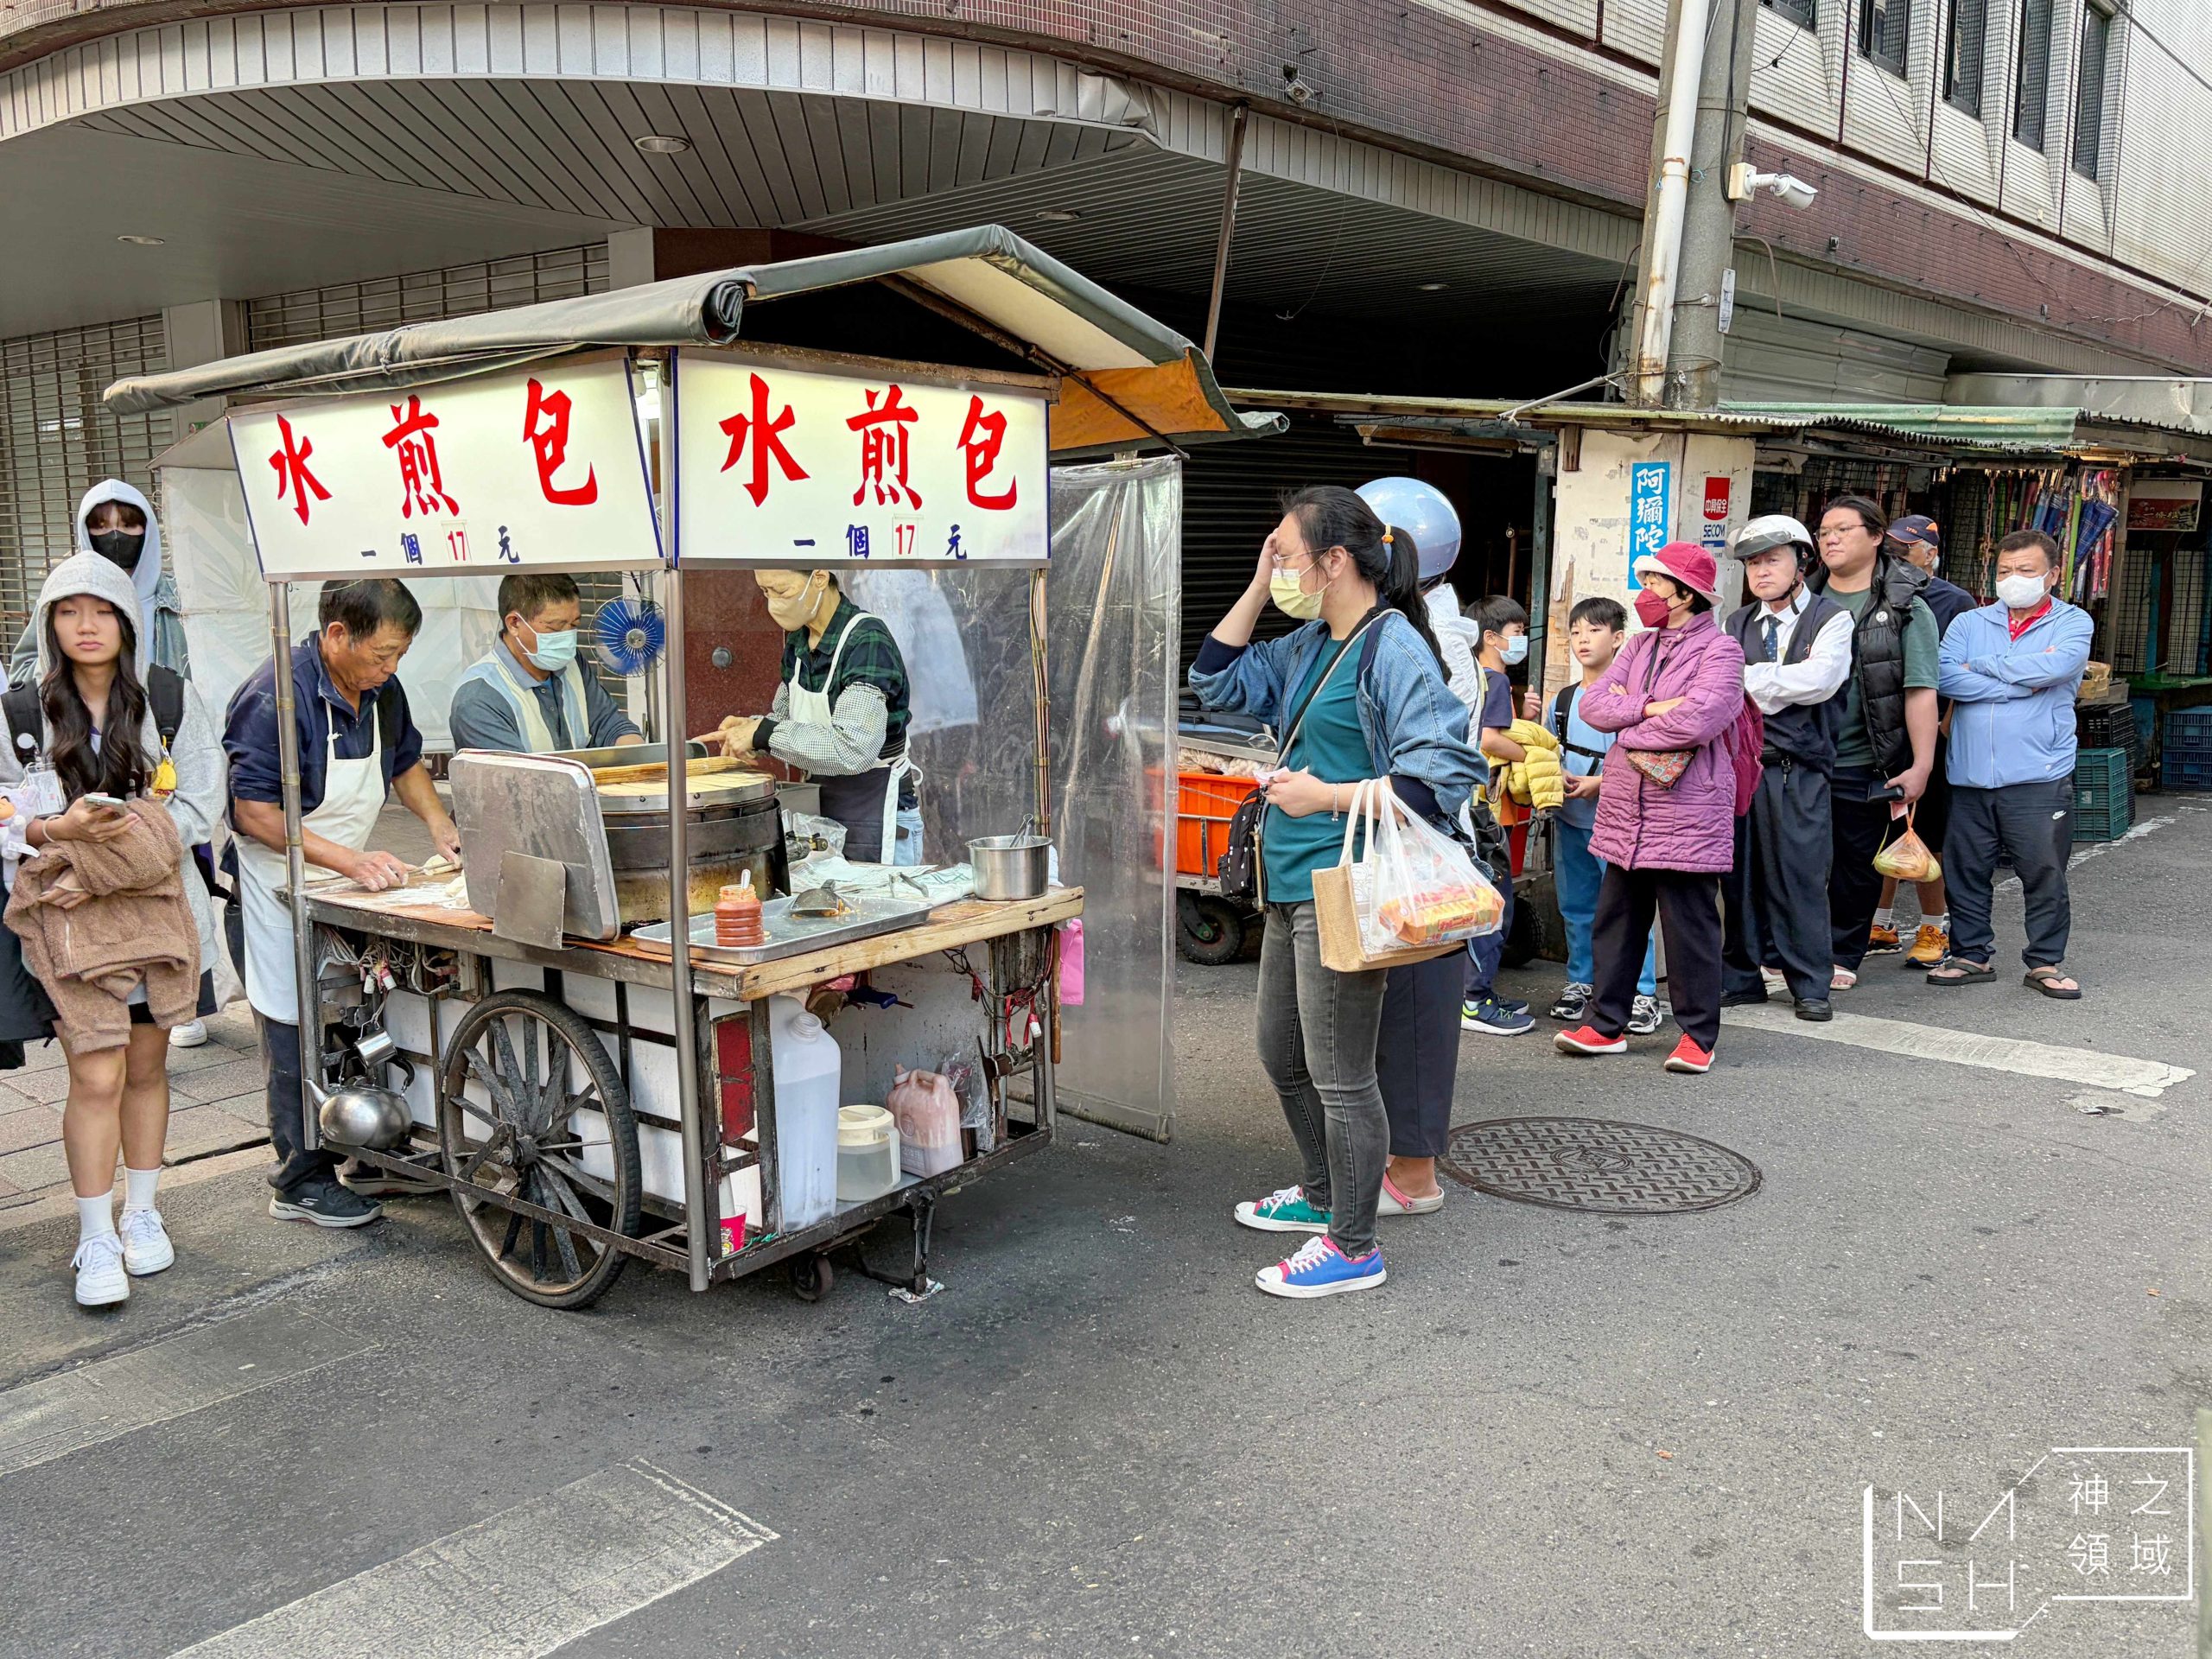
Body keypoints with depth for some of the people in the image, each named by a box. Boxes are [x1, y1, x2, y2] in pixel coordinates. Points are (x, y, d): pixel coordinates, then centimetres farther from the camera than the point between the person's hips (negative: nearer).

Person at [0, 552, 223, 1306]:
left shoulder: (171, 698, 0)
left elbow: (201, 802, -2)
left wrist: (112, 860, -12)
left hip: (158, 903, 2)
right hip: (66, 912, -1)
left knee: (147, 1067, 12)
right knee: (97, 1076, -5)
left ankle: (141, 1214, 28)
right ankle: (97, 1241, 8)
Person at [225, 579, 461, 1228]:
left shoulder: (380, 687, 1)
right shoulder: (278, 695, -23)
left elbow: (405, 762, 18)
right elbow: (255, 814, -24)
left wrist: (439, 824, 2)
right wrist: (349, 859, -30)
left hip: (354, 881, 7)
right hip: (285, 887, -7)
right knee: (300, 1034, -1)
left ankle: (373, 1160, 23)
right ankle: (301, 1182, 11)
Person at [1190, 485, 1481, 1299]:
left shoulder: (1394, 650, -15)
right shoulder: (1309, 646, 12)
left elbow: (1444, 776, -21)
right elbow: (1218, 683, 20)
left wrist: (1327, 797, -23)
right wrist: (1257, 590, 10)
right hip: (1292, 888, 10)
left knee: (1339, 1075, -1)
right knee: (1282, 1053, 22)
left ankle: (1354, 1247, 13)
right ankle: (1323, 1195, 41)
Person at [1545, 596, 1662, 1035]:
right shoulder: (1562, 700, 12)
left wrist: (1599, 783, -17)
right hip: (1569, 819, 6)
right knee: (1576, 907, 14)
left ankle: (1642, 993, 3)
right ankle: (1579, 983, 26)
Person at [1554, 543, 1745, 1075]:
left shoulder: (1719, 651, -7)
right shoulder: (1640, 646, 15)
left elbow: (1697, 720, -22)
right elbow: (1592, 703, 4)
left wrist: (1627, 725, -9)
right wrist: (1651, 708, -12)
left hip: (1686, 816, -7)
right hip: (1625, 811, 7)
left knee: (1690, 927, 1)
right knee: (1616, 920, 12)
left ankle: (1698, 1035, 13)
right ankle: (1606, 1024, 22)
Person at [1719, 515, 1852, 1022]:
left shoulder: (1831, 618, 4)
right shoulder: (1737, 625, 18)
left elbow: (1821, 680, -13)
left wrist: (1751, 678, -7)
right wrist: (1781, 686, -7)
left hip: (1798, 767, -4)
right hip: (1739, 759, 4)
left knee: (1800, 872, -3)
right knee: (1741, 871, 5)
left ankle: (1810, 985, 7)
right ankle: (1741, 976, 16)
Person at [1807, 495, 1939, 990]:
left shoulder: (1906, 609, -1)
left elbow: (1921, 691, -7)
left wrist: (1921, 765, -13)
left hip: (1866, 766, -2)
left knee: (1858, 867, 9)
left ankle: (1843, 955, 24)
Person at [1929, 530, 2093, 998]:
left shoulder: (2073, 622, 5)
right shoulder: (1969, 623, 10)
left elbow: (2056, 667, -16)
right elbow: (1947, 677, -7)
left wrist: (1981, 666, -6)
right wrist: (2022, 683, -12)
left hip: (2040, 775, -2)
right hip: (1970, 775, 3)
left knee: (2045, 871, 2)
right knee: (1965, 869, 8)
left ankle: (2046, 962, 16)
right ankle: (1972, 954, 22)